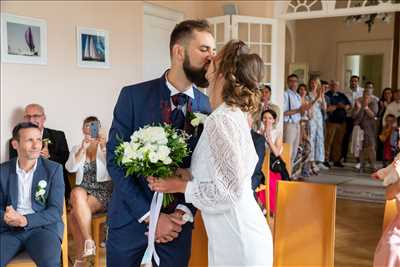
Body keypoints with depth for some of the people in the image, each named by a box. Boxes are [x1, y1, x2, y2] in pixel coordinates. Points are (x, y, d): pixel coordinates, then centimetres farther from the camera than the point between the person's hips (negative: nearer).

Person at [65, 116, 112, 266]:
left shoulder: (106, 147, 8)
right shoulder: (77, 149, 15)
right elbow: (70, 168, -4)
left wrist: (104, 147, -28)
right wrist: (83, 148, -17)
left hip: (104, 191, -3)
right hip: (83, 190, 3)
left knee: (75, 213, -28)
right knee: (77, 193, -33)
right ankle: (88, 241, -26)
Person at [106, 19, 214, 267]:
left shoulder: (207, 107, -4)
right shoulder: (133, 96, -10)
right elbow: (115, 161, -11)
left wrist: (184, 211, -14)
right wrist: (149, 216, -15)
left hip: (177, 219, 2)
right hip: (130, 216, -1)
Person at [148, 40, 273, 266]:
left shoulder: (221, 120, -21)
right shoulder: (235, 114, 6)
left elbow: (231, 190, -23)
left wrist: (183, 186, -14)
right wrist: (187, 175, 0)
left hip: (238, 242, -8)